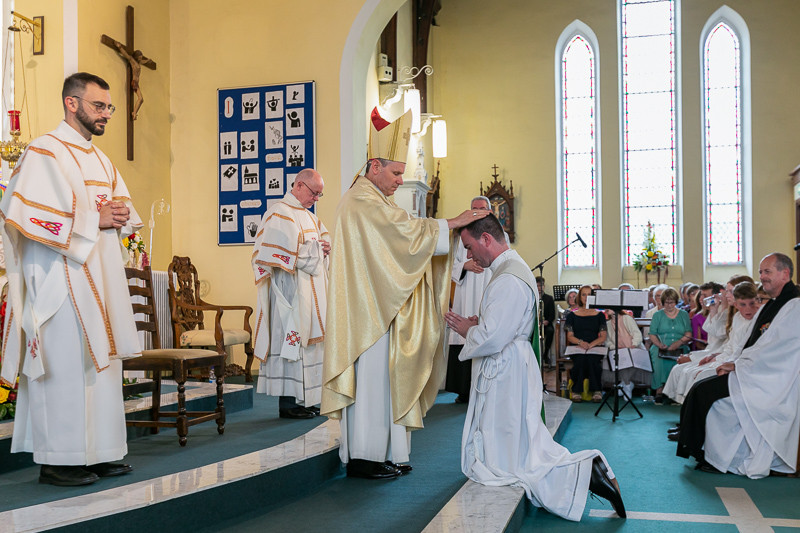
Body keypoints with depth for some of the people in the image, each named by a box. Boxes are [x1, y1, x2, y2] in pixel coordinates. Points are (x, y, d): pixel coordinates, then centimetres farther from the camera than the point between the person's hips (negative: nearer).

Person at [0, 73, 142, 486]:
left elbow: (123, 206, 23)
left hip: (100, 278, 9)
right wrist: (94, 219, -15)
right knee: (65, 365, -7)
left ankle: (98, 452, 17)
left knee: (102, 363, 9)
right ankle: (57, 460, 2)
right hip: (62, 277, -8)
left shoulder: (100, 159, 19)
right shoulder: (45, 152, -6)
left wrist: (120, 213, -1)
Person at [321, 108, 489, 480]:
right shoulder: (362, 201, -12)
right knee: (370, 377, -6)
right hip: (366, 310, -10)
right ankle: (362, 458, 1)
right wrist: (453, 223, -15)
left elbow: (401, 240, 15)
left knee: (381, 377, 11)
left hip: (380, 307, 10)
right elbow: (406, 229, -20)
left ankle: (382, 453, 17)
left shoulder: (376, 200, 21)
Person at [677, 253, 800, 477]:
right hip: (752, 372, 9)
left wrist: (737, 365, -14)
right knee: (700, 389, -7)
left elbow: (774, 350, -19)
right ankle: (704, 452, -4)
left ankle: (717, 458, -6)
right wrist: (732, 364, 1)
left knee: (706, 392, -20)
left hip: (771, 381, -9)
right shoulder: (769, 306, 19)